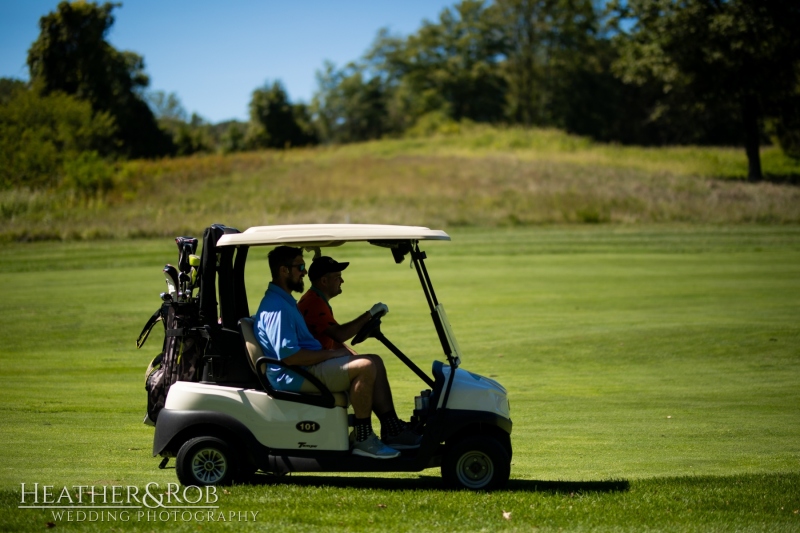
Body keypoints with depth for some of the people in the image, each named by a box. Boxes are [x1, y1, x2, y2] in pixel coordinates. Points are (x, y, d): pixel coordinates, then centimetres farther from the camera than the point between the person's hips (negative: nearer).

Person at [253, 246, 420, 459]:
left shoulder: (284, 301, 19)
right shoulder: (276, 307, -17)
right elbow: (288, 355, -25)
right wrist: (332, 353, -16)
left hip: (308, 368, 11)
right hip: (293, 377, -11)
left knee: (375, 362, 7)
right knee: (366, 366, -23)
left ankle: (392, 430, 4)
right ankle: (362, 438, -16)